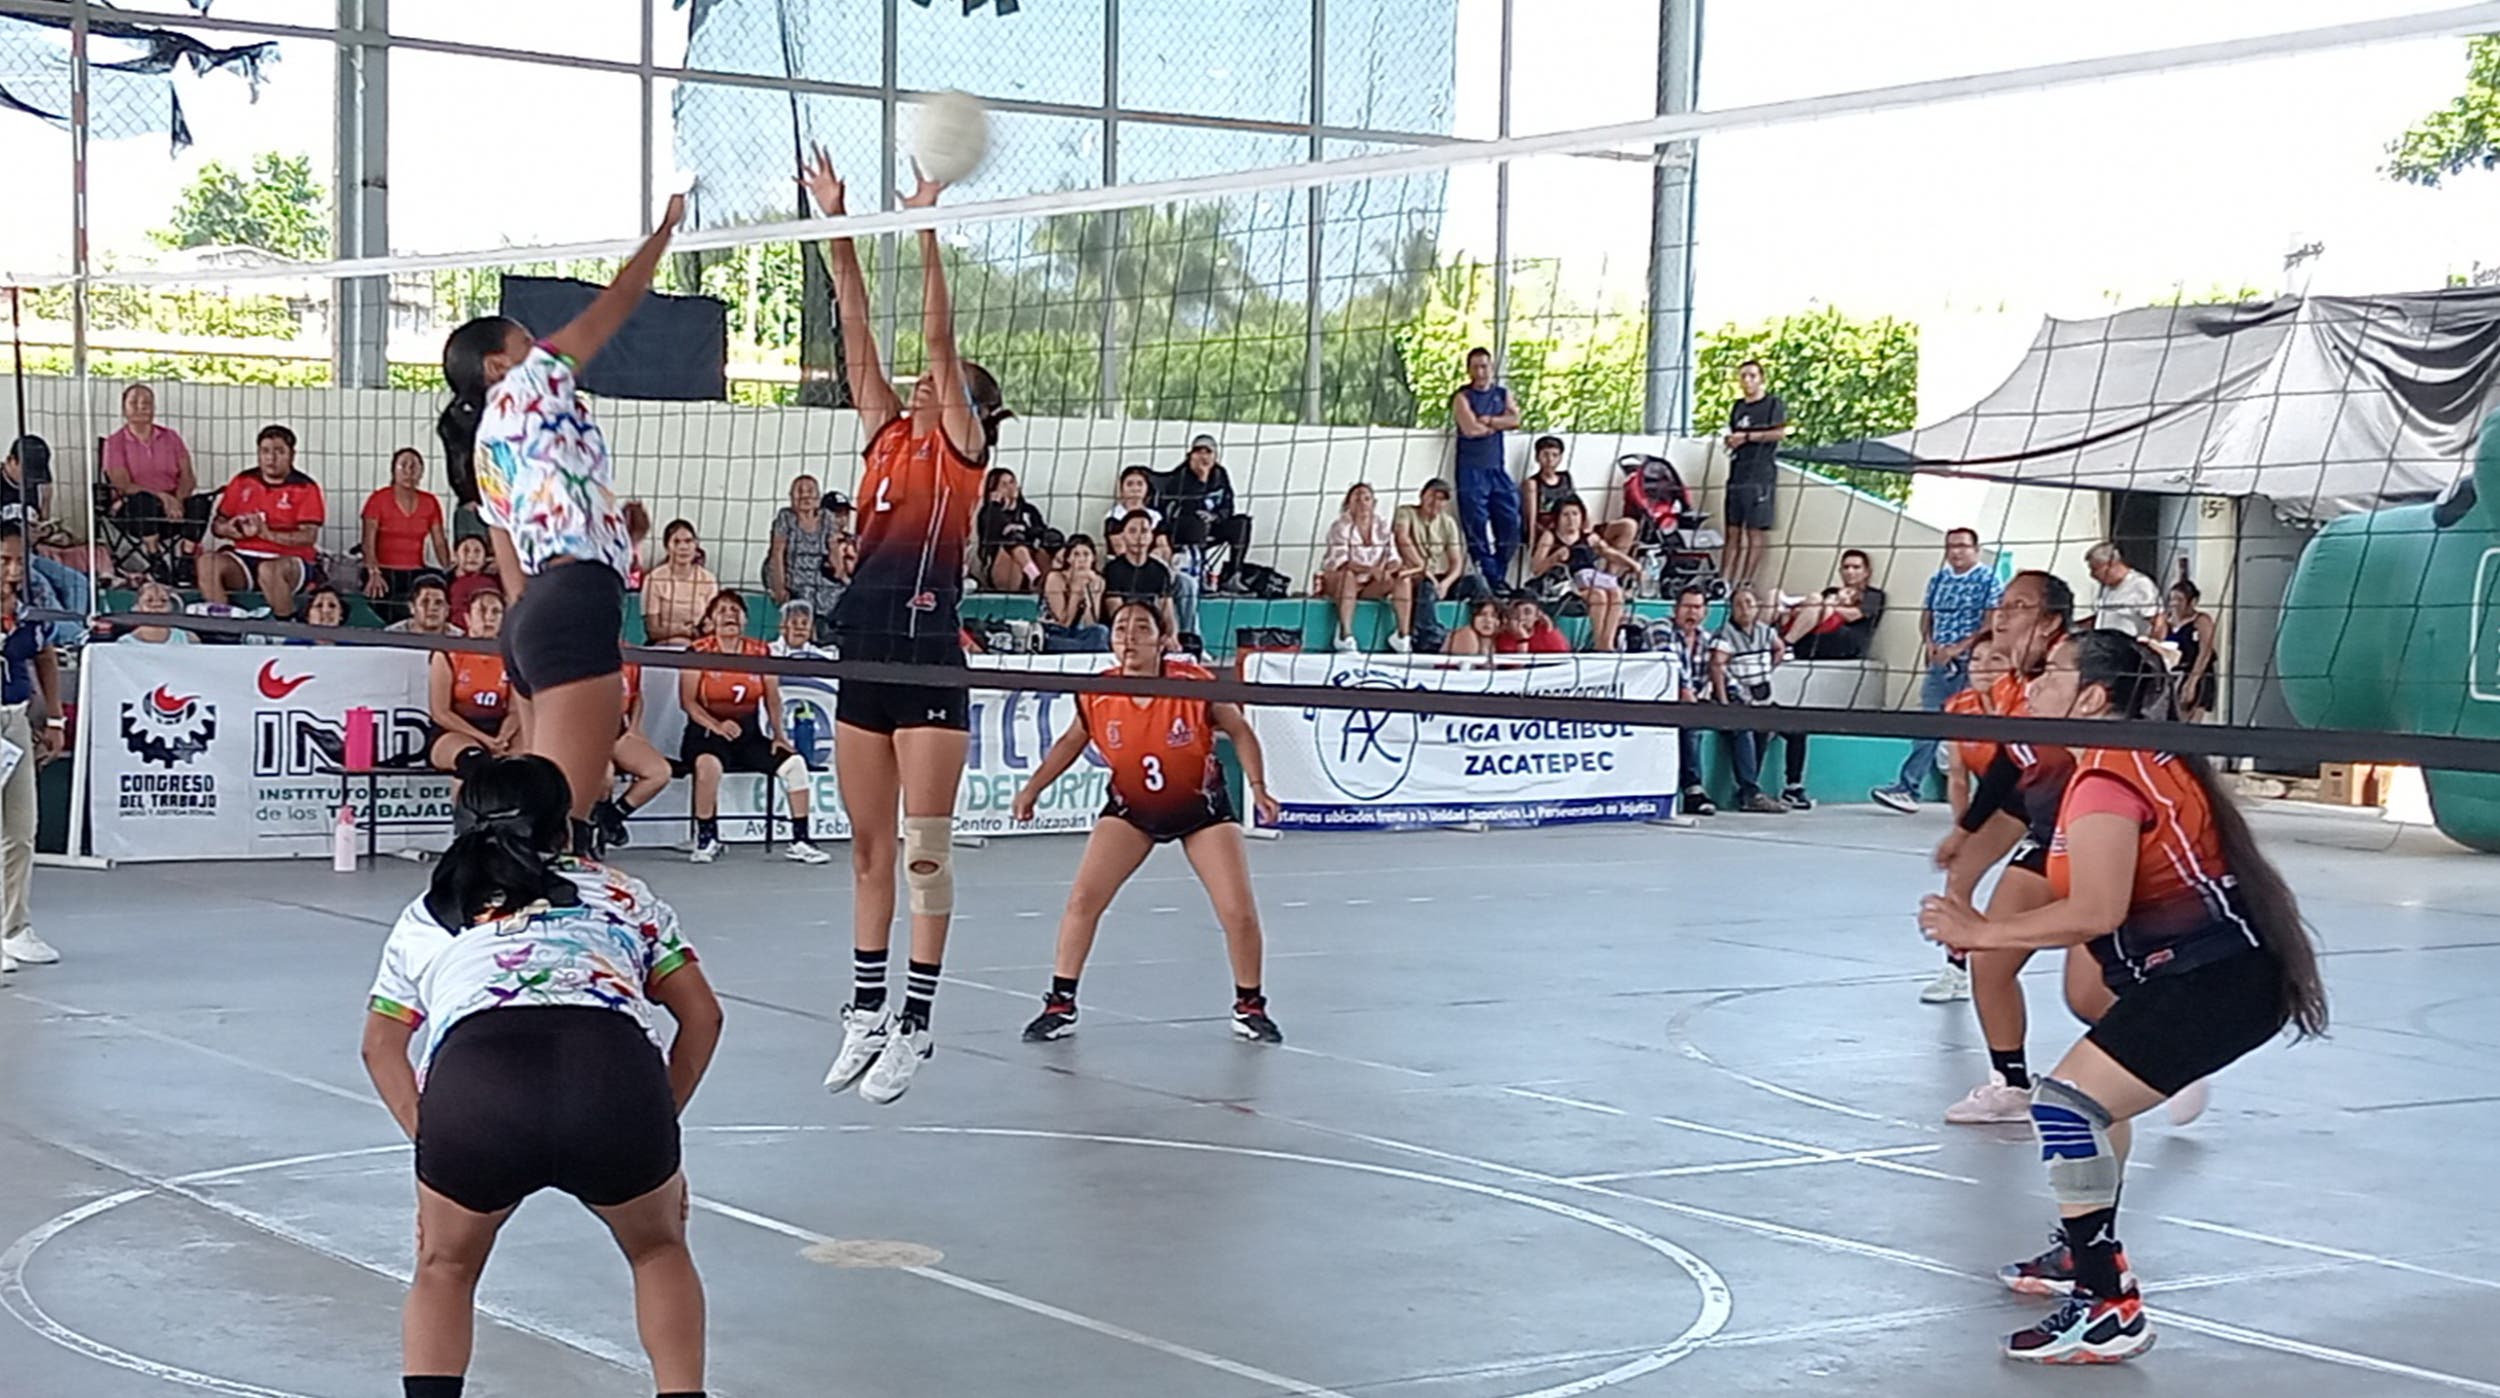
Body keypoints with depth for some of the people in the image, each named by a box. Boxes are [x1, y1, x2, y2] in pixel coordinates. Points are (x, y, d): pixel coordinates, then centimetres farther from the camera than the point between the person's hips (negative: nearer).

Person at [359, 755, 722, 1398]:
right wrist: (656, 1125, 35)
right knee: (659, 1249, 30)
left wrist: (430, 1141, 37)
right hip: (620, 1080, 0)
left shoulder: (425, 916, 35)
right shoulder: (623, 894, 32)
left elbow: (381, 1045, 38)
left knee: (444, 1268, 29)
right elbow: (702, 1015, 29)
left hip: (472, 1085, 0)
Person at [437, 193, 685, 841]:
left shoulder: (484, 448, 26)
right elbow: (616, 303, 9)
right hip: (576, 600, -10)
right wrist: (665, 229, 21)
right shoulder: (526, 388, 5)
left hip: (530, 616, 10)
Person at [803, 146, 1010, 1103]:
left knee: (925, 849, -3)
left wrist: (928, 236, -12)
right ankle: (866, 1011, 16)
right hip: (865, 653, 7)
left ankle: (915, 1022, -1)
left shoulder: (963, 450, 1)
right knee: (868, 846, 10)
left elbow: (939, 342, -8)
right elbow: (858, 337, 11)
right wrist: (838, 230, 7)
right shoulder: (889, 437, 15)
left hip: (930, 657, -7)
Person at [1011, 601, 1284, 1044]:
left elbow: (1240, 732, -9)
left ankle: (1249, 1007, 16)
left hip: (1201, 806, -2)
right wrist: (1033, 787, -4)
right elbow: (1072, 741, 4)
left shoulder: (1196, 685, -24)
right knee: (1083, 898, -11)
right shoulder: (1096, 696, -17)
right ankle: (1060, 1005, 3)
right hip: (1131, 808, 2)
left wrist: (1257, 786, -20)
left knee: (1239, 912, -8)